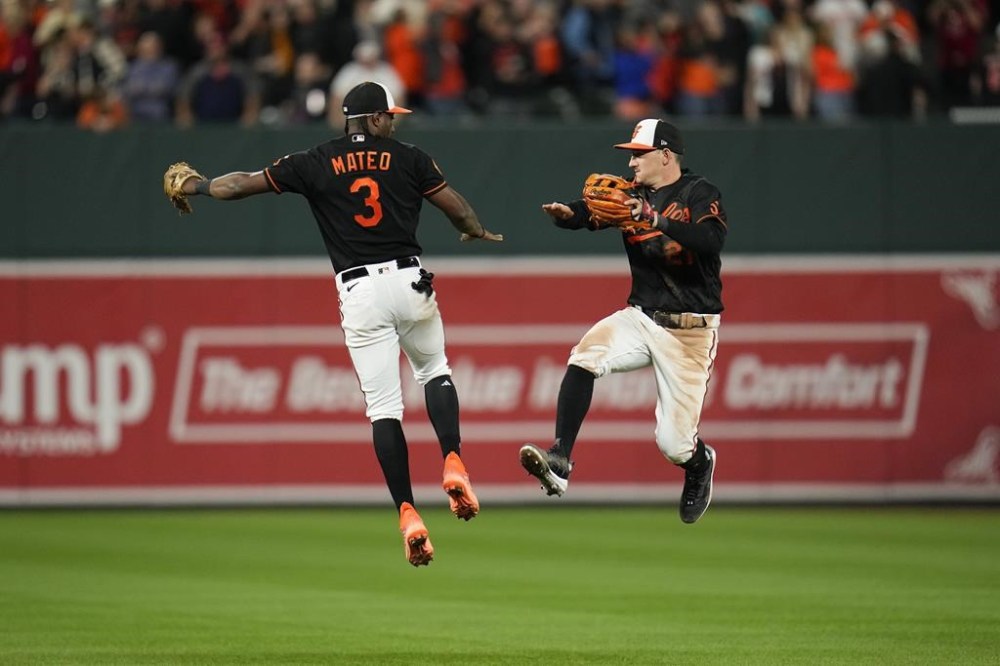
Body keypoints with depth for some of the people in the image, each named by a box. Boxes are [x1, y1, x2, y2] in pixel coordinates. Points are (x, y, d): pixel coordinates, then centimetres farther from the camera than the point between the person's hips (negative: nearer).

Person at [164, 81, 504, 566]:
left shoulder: (316, 165, 7)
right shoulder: (407, 158, 6)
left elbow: (243, 183, 11)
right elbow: (453, 203, 6)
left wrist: (195, 186, 29)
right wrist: (478, 233, 29)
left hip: (358, 291, 0)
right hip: (407, 280, 0)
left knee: (382, 406, 0)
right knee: (434, 370, 24)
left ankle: (407, 514, -10)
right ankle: (453, 465, 0)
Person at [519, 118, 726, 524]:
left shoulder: (699, 194, -9)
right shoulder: (632, 194, 7)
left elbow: (712, 240, -28)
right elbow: (590, 210, -9)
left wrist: (655, 219, -39)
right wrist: (566, 213, -33)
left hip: (690, 331, -5)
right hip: (641, 319, 5)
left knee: (674, 442, -5)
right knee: (586, 354, -26)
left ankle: (700, 463, 34)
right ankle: (559, 464, -29)